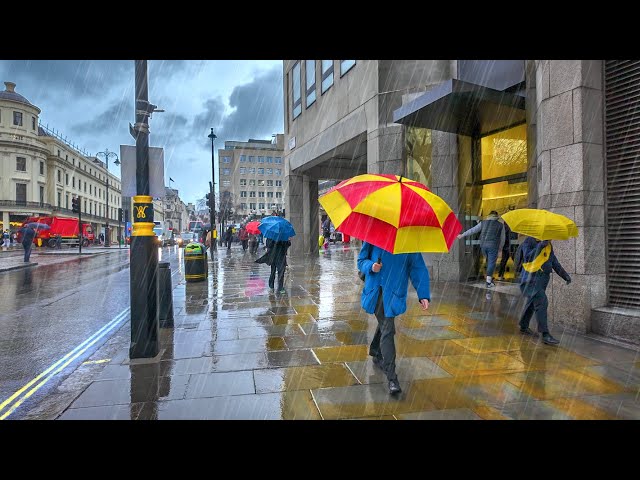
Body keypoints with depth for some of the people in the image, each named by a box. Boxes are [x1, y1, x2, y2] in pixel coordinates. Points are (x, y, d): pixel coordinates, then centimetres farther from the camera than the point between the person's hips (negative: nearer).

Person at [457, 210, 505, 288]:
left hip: (483, 245, 3)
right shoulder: (500, 225, 8)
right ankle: (488, 282, -5)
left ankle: (490, 278, 21)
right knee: (491, 262, 0)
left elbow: (472, 230, 14)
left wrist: (462, 235, 23)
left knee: (489, 261, 21)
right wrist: (500, 248, 24)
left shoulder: (483, 223, 11)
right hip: (493, 245, -3)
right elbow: (502, 239, 12)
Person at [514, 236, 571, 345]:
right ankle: (545, 335, -20)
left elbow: (555, 262, 20)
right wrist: (540, 246, -26)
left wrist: (565, 275, 12)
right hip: (531, 279, -9)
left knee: (532, 303, 19)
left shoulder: (548, 245, 16)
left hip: (542, 280, 9)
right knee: (542, 303, -20)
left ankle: (524, 327, 36)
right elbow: (527, 257, -21)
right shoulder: (530, 241, -8)